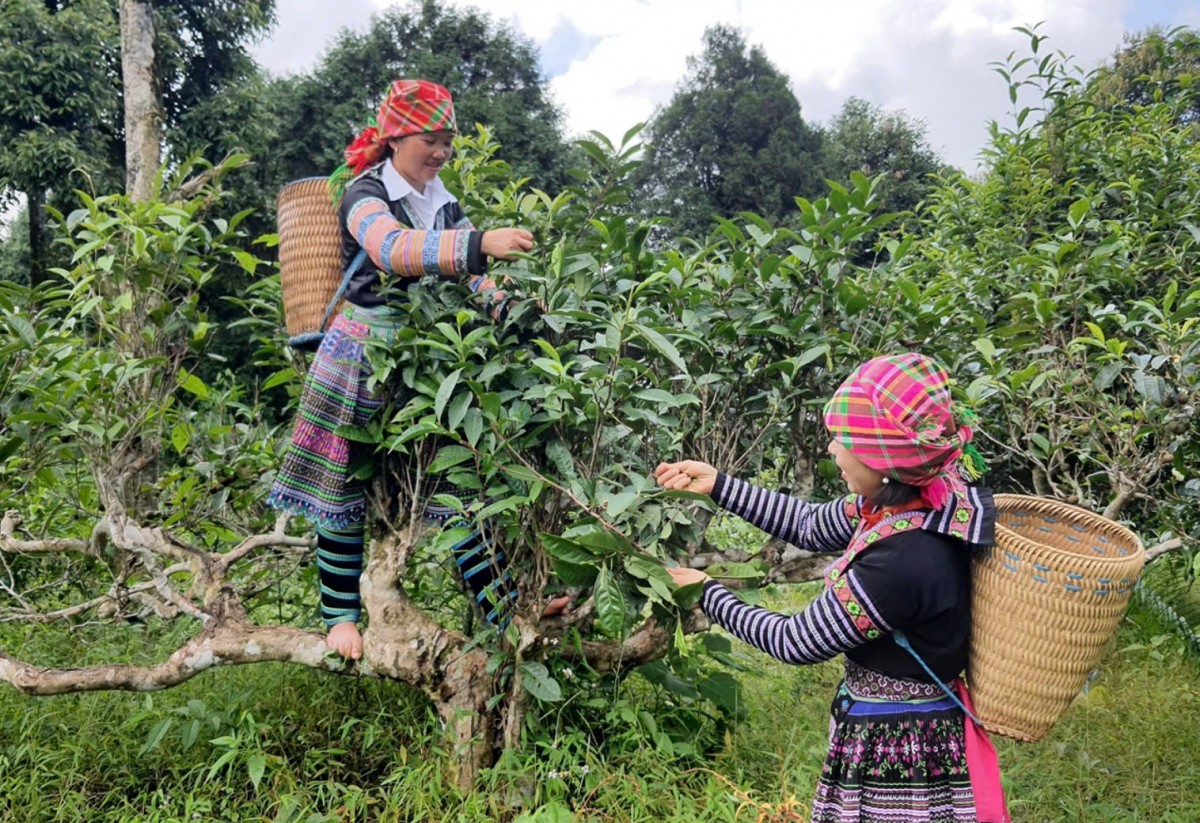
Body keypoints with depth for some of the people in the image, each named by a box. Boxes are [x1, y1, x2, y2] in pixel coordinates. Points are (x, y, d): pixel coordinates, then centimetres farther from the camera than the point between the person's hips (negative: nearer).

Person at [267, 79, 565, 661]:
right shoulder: (363, 192, -7)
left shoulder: (444, 206, 14)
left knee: (454, 482, 3)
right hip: (363, 360, -5)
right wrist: (481, 243, -42)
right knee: (346, 489, 1)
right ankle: (341, 616, 15)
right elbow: (392, 247, -30)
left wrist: (509, 308, -8)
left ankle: (505, 607, 3)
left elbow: (468, 279, 14)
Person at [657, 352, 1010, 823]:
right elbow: (813, 526, 9)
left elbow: (794, 643, -19)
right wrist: (717, 485, 6)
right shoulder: (921, 499, -8)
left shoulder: (901, 562, -33)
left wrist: (706, 593, -6)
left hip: (899, 755, -8)